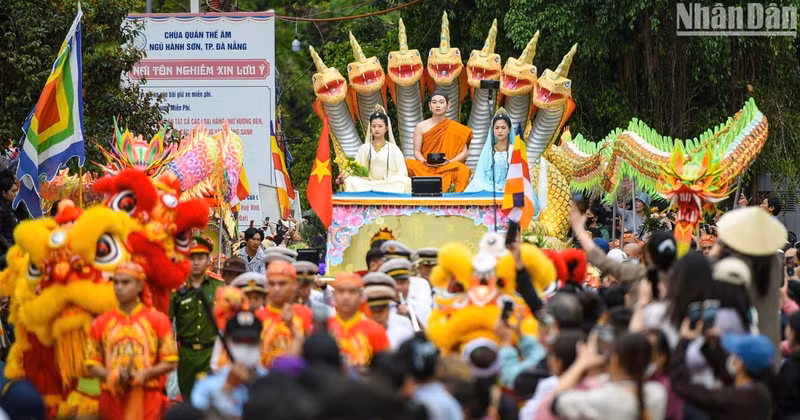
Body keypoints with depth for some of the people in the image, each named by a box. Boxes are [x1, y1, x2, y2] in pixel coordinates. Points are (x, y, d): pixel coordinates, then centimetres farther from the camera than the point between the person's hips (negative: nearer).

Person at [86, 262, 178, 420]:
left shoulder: (158, 320, 4)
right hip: (112, 399, 2)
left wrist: (144, 374, -13)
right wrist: (111, 376, -10)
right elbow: (92, 365, 10)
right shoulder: (101, 323, 10)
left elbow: (170, 362, 3)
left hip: (147, 400, -2)